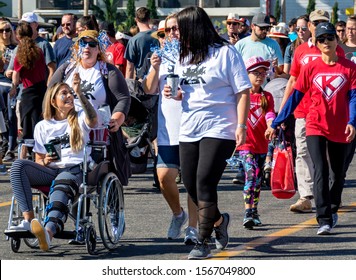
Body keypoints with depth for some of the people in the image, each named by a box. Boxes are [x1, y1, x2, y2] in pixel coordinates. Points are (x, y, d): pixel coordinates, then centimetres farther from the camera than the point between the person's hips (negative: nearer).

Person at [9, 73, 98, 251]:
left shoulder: (79, 120, 13)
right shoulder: (42, 126, 19)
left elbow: (93, 120, -14)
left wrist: (79, 93, -23)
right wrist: (45, 161, -7)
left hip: (75, 170, -3)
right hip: (49, 171, 3)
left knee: (60, 186, -39)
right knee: (18, 166, -26)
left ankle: (48, 232, -65)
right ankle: (28, 220, -36)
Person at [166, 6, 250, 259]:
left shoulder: (225, 53, -6)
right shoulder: (185, 57, 15)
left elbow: (243, 92, -8)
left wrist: (241, 126, -15)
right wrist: (174, 94, 1)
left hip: (218, 130, -7)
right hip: (189, 130, 7)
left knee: (204, 182, -14)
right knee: (191, 184, 8)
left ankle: (203, 242, -7)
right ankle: (218, 220, 35)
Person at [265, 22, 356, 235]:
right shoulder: (311, 68, 1)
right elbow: (296, 97, 3)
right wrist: (276, 123, 1)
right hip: (316, 127, -1)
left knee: (338, 174, 13)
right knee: (321, 171, -13)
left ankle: (333, 210, 36)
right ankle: (324, 220, -14)